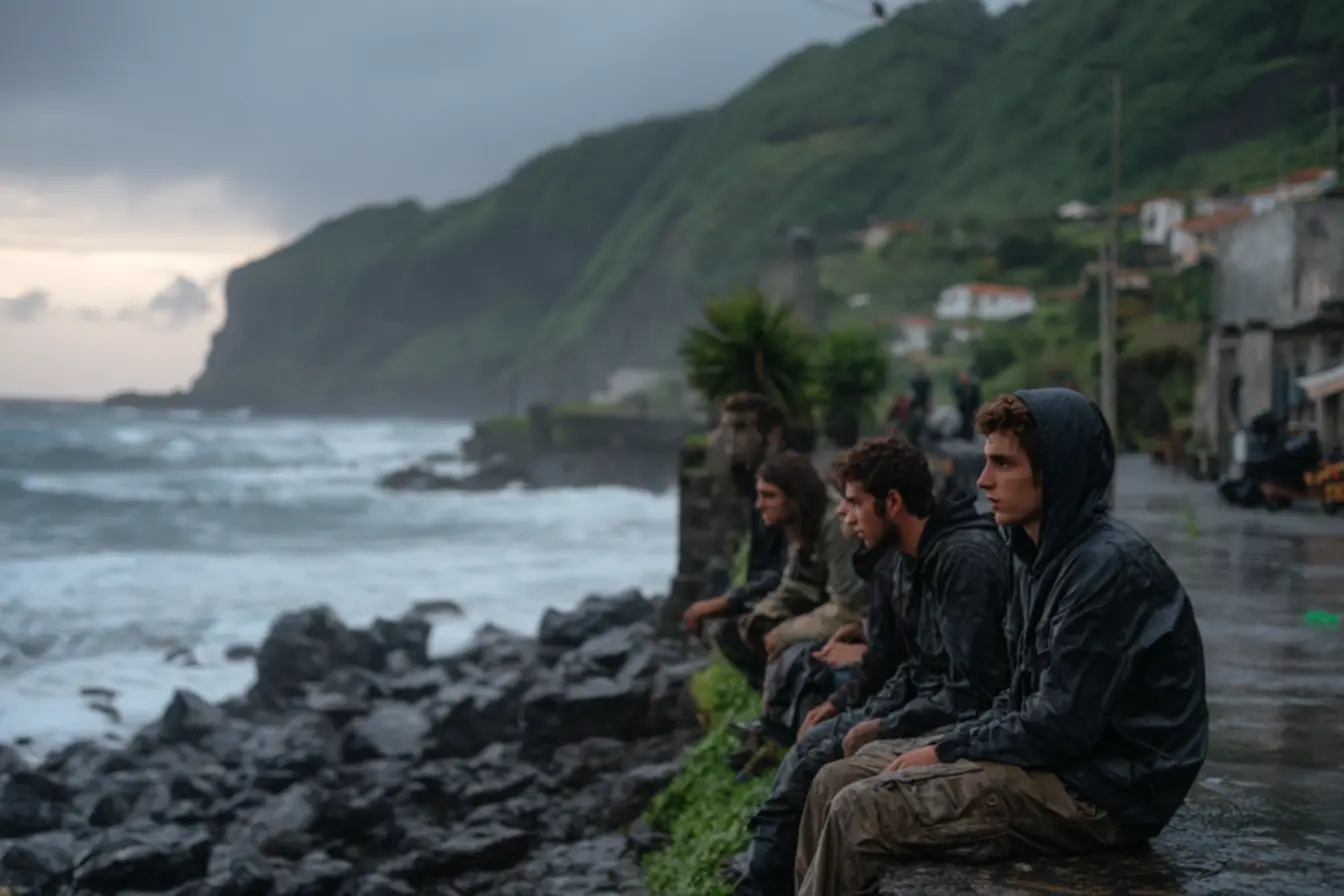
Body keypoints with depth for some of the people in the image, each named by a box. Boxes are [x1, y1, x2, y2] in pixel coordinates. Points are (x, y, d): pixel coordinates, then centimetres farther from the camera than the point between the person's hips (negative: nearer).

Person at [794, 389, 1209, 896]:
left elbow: (1061, 726, -22)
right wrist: (949, 746, 3)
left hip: (1103, 791, -10)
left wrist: (947, 751, -11)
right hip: (1055, 755, 10)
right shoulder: (1046, 554, 11)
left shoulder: (1109, 566, -20)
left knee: (860, 812, -18)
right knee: (836, 783, 3)